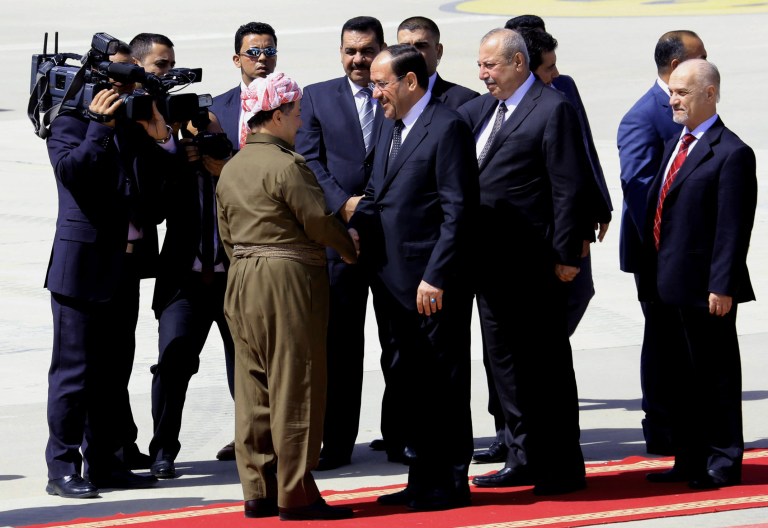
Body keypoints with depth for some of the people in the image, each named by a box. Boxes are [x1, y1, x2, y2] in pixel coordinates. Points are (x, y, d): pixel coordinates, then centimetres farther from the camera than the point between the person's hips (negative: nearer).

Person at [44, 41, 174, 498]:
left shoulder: (135, 127, 13)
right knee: (75, 372, -4)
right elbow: (72, 171, -22)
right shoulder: (70, 124, -4)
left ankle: (106, 460, 19)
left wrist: (159, 137, -5)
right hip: (82, 266, -7)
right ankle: (63, 468, 0)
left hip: (125, 267, 7)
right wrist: (100, 126, -19)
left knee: (114, 373, 12)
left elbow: (162, 185, 8)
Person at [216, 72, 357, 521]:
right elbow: (320, 219, -14)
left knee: (253, 388, 9)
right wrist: (352, 250, 2)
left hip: (243, 282, 8)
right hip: (289, 281, -8)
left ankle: (258, 491, 12)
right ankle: (296, 495, -3)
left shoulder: (231, 169, 12)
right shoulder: (285, 165, -14)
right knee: (294, 387, -4)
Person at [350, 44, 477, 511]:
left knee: (443, 385, -1)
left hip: (434, 286, -9)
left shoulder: (447, 128, -12)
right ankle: (424, 478, 21)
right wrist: (357, 228, 2)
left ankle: (449, 482, 7)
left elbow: (457, 210, -16)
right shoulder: (391, 126, 15)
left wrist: (435, 277, -19)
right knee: (405, 382, 13)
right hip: (394, 280, 9)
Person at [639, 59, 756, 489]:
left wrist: (722, 286, -20)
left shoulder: (731, 154, -12)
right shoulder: (675, 146, 16)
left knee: (715, 377, 1)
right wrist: (649, 276, 14)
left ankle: (723, 464, 9)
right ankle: (690, 460, 23)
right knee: (675, 377, 14)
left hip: (703, 291, -9)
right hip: (666, 288, 9)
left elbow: (733, 228, -16)